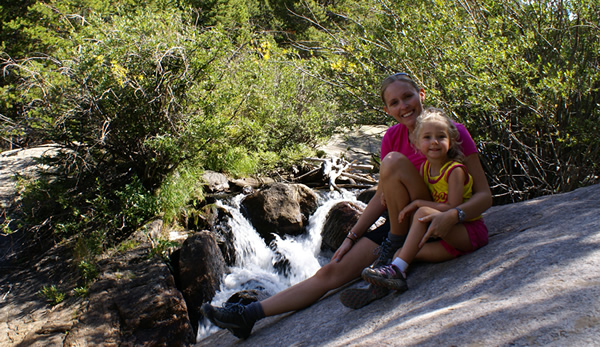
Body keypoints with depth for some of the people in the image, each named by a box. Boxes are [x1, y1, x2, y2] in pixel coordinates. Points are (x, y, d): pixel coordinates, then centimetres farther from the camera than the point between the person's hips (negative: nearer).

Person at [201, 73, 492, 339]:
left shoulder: (452, 131, -10)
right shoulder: (393, 136, 4)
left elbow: (484, 195, -12)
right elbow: (382, 197, 7)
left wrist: (453, 215, -32)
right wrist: (351, 237, 0)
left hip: (437, 228, -4)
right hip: (401, 224, 5)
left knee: (394, 162, -25)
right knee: (332, 272, -9)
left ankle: (393, 250, -18)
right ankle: (249, 314, -9)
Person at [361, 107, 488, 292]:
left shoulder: (455, 170, -14)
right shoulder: (425, 168, 6)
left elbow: (453, 208, -21)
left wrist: (417, 204, -15)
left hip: (471, 231, -7)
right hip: (450, 235, 7)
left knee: (423, 212, -29)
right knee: (400, 253, -9)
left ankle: (397, 270, -32)